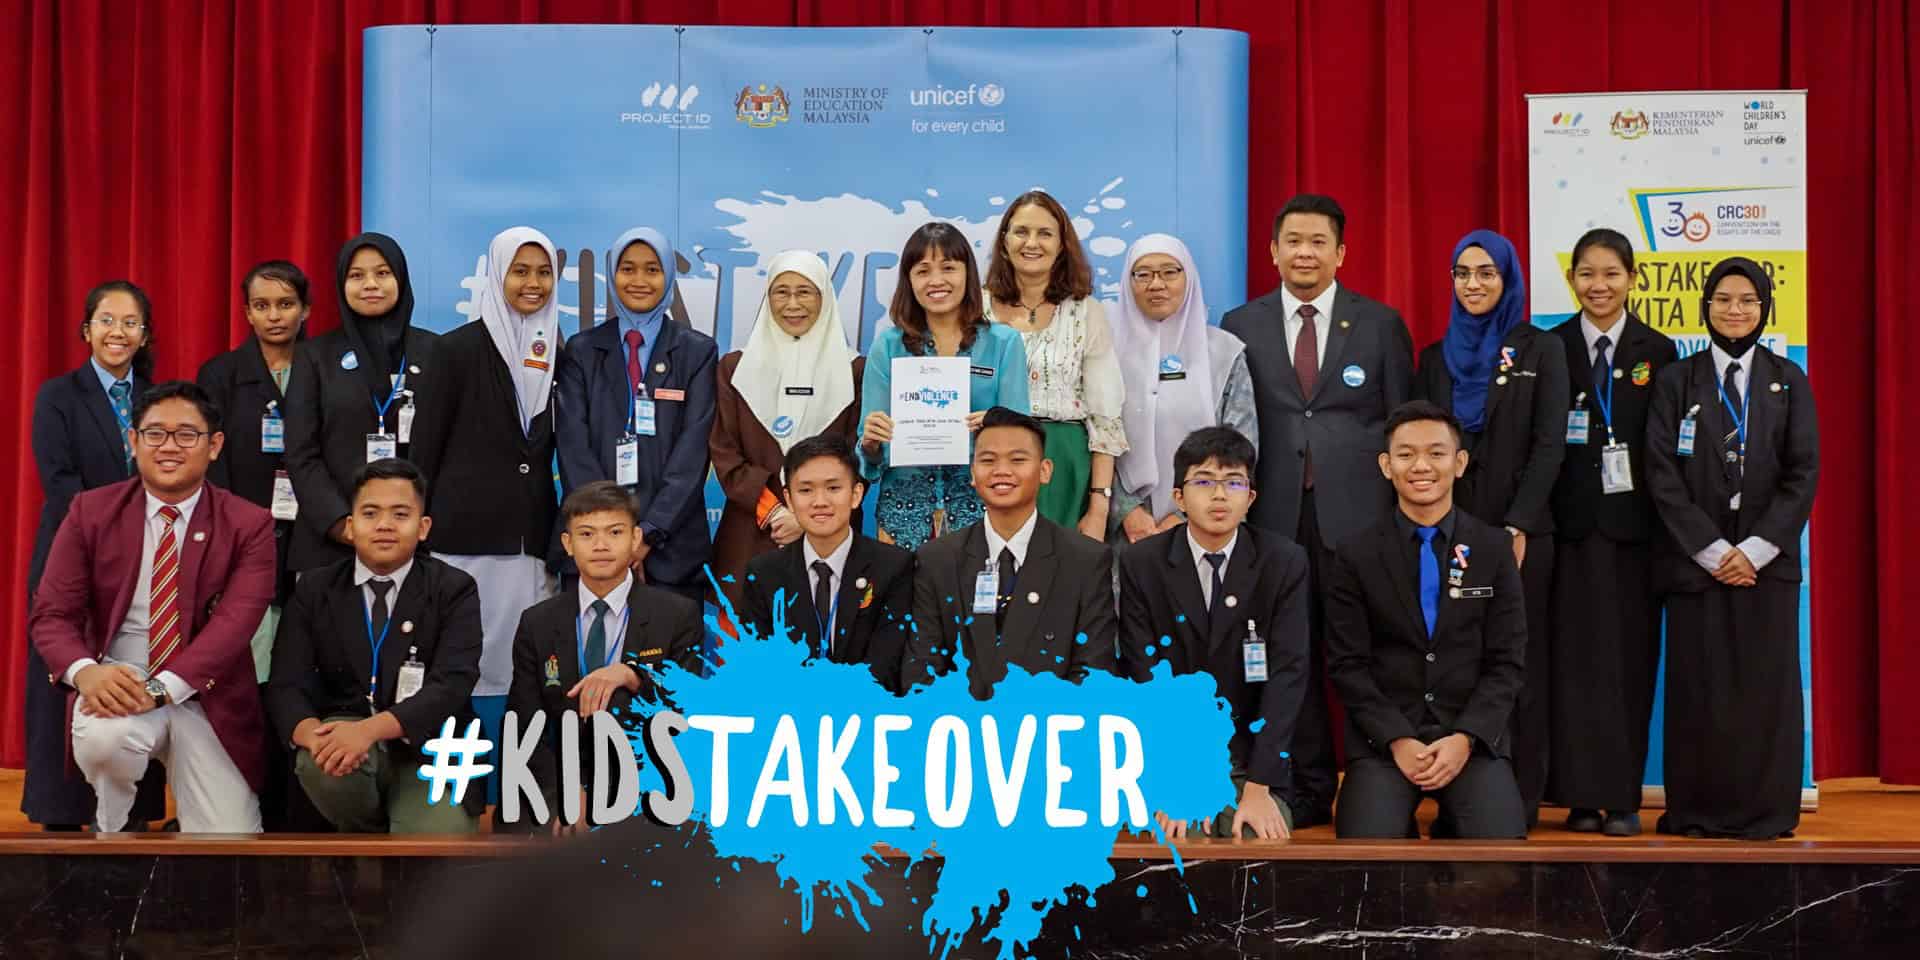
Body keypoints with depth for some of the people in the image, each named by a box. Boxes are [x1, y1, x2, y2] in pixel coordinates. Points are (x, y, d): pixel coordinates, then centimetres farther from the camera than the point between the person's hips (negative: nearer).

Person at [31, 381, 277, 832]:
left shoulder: (249, 525, -4)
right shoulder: (91, 511, 1)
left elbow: (235, 621, -17)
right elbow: (51, 615, -3)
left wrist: (161, 688, -32)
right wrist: (86, 671, -26)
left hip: (208, 697, 0)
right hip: (118, 682, 0)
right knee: (102, 736, -36)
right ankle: (113, 829, -2)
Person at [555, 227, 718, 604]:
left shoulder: (697, 351, 6)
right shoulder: (582, 351, 9)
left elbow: (693, 449, -2)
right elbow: (574, 448, 0)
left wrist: (650, 531, -12)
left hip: (672, 546, -1)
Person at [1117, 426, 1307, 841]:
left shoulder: (1285, 563, -4)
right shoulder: (1140, 564, -4)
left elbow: (1287, 675, -10)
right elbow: (1146, 678, -8)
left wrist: (1258, 788, -19)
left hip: (1254, 764, 0)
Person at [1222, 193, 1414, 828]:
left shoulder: (1381, 324, 7)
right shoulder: (1241, 327, 9)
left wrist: (1400, 510, 0)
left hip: (1357, 513, -1)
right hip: (1276, 514, 2)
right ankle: (1308, 790, 14)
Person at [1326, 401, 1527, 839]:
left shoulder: (1495, 548, 5)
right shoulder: (1355, 555, 2)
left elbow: (1508, 661, 3)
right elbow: (1346, 665, 0)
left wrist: (1465, 738, -11)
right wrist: (1397, 740, -13)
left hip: (1473, 735, 1)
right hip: (1381, 738, -1)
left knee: (1501, 840, -23)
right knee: (1366, 842, -25)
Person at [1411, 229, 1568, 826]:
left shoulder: (1540, 350, 2)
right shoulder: (1436, 357, 12)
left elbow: (1549, 445, -4)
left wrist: (1516, 527, -13)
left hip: (1520, 532, -3)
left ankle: (1520, 802, 6)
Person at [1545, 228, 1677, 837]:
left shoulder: (1657, 352, 8)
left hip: (1633, 525, 1)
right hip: (1570, 523, 0)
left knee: (1630, 656, 2)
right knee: (1573, 655, -2)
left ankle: (1624, 798, 8)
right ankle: (1583, 795, 3)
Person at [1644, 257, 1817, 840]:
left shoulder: (1788, 381, 8)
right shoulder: (1676, 382, 6)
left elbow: (1803, 473, 2)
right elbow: (1662, 475, -1)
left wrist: (1756, 548, -9)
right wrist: (1712, 550, -9)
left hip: (1767, 560, 1)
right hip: (1695, 560, 0)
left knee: (1765, 684, 1)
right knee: (1698, 687, 0)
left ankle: (1764, 811, 8)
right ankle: (1697, 812, 7)